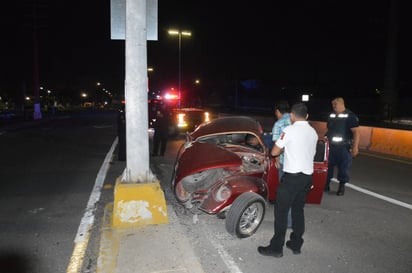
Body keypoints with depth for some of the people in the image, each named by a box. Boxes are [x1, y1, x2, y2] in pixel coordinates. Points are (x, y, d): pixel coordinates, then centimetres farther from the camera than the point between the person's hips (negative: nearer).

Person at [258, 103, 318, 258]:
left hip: (292, 176, -7)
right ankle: (296, 244, 24)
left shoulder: (289, 130, -11)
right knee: (298, 210, 16)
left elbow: (274, 152, -6)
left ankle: (276, 248, 6)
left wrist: (283, 149, 14)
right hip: (307, 176, 7)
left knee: (281, 211, 0)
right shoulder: (313, 132, 9)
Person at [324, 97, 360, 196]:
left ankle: (342, 187, 18)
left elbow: (356, 132, -12)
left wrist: (355, 147, -18)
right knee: (328, 166, 8)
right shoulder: (331, 115, 12)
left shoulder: (350, 116, -8)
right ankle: (326, 185, 21)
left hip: (344, 147, -5)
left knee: (343, 168, 3)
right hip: (331, 146, 6)